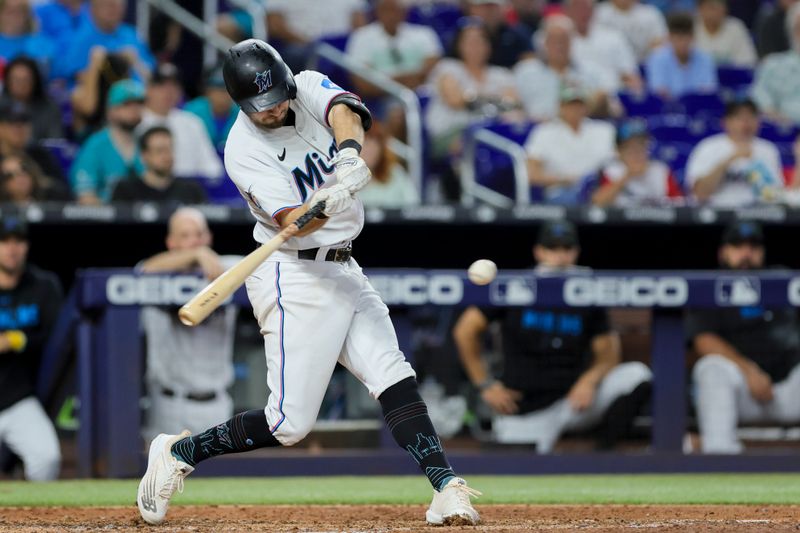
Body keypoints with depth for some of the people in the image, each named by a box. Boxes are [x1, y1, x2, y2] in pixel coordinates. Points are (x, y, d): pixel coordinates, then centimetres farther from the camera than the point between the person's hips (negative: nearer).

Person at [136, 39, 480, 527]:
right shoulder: (243, 150, -16)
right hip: (295, 279, -6)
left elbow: (345, 111, -23)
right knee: (290, 423, -6)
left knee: (394, 378, -9)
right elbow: (292, 222, -25)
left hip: (343, 269, 6)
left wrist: (349, 152, -45)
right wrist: (324, 206, -48)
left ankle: (447, 489, -16)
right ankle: (179, 453, 11)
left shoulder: (309, 89, -1)